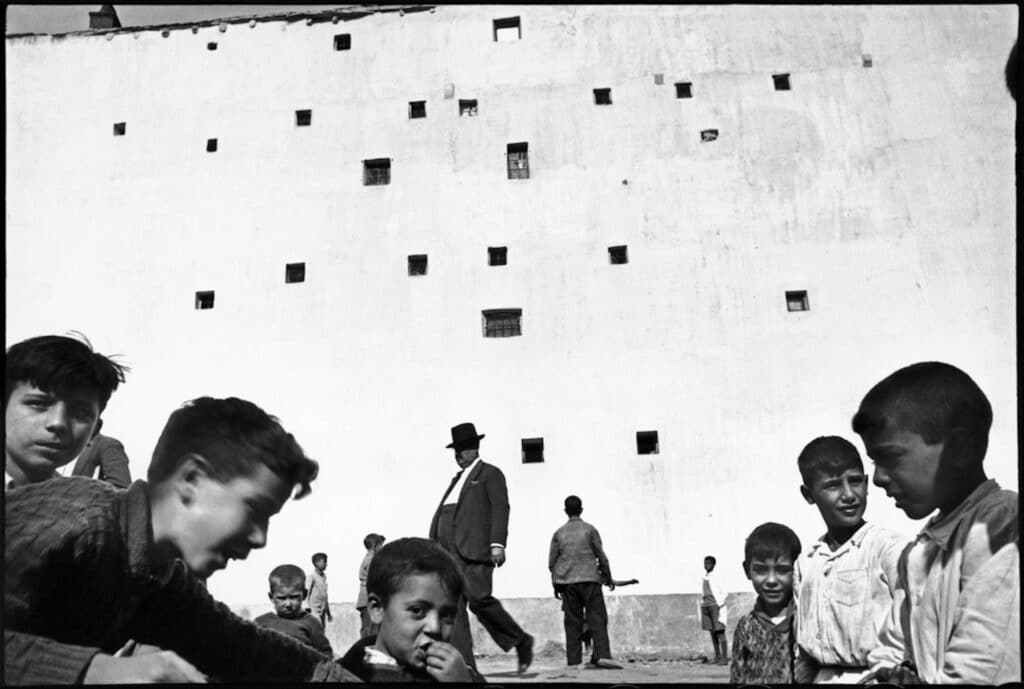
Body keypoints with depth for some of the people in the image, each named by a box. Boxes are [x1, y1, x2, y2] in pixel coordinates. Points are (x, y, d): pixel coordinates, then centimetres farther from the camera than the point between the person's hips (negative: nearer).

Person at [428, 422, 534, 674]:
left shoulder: (490, 473, 6)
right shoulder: (457, 479, 28)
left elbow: (500, 508, -6)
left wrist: (498, 544, -18)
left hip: (475, 547, -7)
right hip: (449, 550, 7)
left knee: (478, 598, -17)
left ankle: (521, 641, 3)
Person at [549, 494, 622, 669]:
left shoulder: (559, 533, 8)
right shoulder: (589, 530, 2)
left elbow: (552, 562, 9)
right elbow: (601, 556, 3)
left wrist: (556, 585, 18)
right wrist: (608, 577, 15)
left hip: (567, 582, 3)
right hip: (589, 579, -2)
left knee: (572, 622, 4)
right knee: (597, 619, -4)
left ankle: (573, 661, 1)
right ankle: (602, 655, -17)